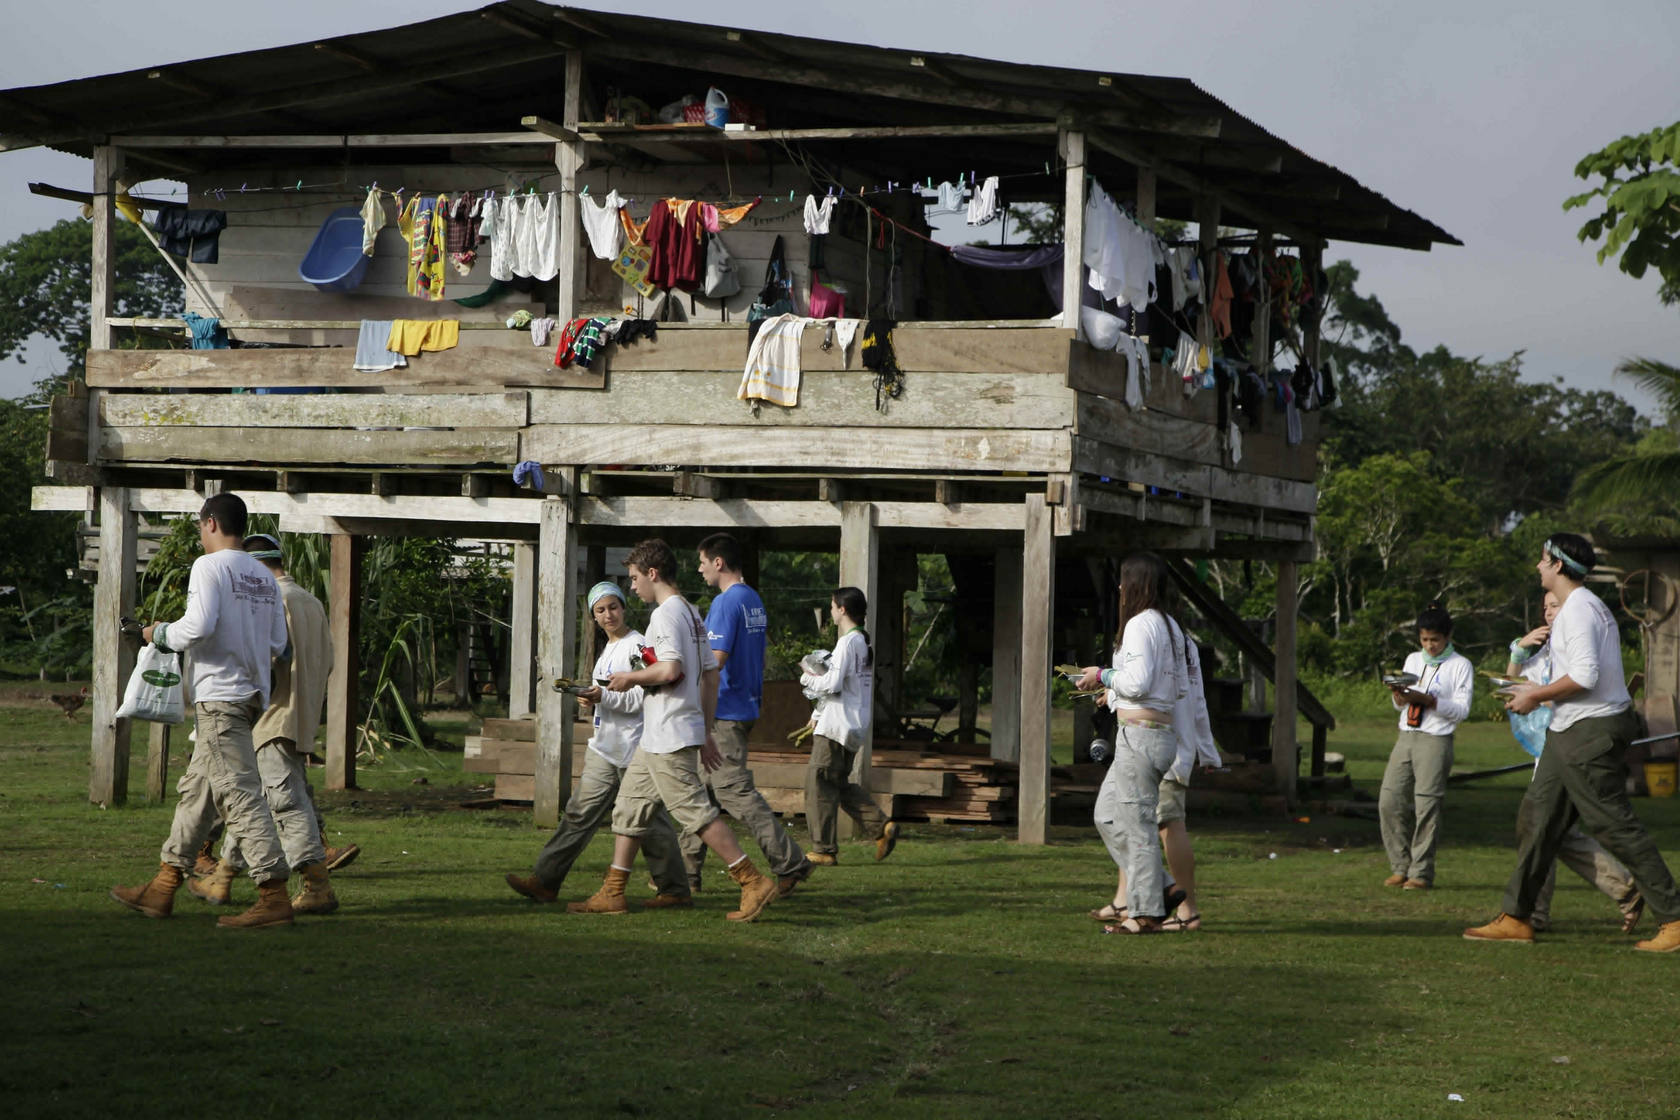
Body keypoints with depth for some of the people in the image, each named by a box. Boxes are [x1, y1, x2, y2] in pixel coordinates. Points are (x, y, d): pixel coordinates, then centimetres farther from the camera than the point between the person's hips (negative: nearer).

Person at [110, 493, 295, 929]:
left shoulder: (209, 566, -9)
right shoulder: (265, 577, 14)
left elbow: (198, 626, -20)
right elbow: (277, 644, 13)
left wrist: (160, 633, -2)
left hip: (220, 695, -9)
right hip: (252, 692, 9)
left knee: (239, 793, -11)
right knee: (196, 790, 15)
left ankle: (274, 896, -16)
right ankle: (163, 887, 22)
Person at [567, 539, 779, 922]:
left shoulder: (666, 614, -14)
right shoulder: (692, 613, 16)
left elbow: (670, 670, -27)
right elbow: (711, 676, 18)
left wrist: (631, 678, -10)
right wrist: (706, 732, 21)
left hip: (669, 737, -10)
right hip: (657, 739, 10)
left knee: (695, 811, -9)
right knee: (629, 807, 13)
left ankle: (754, 882, -7)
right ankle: (612, 893, 16)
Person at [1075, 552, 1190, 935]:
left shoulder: (1140, 624, -13)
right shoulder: (1171, 626, 14)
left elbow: (1138, 682, -21)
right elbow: (1182, 688, 16)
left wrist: (1104, 677, -4)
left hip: (1139, 732, -9)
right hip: (1163, 733, 9)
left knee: (1136, 823, -3)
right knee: (1108, 815, 17)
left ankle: (1146, 913, 1)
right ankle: (1159, 890, 16)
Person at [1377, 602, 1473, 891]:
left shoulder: (1460, 665, 2)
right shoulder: (1413, 659, 18)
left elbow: (1462, 709, -6)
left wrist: (1427, 700, -17)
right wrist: (1399, 696, -3)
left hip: (1436, 740, -6)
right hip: (1406, 737, 6)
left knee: (1426, 805, -9)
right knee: (1389, 801, -2)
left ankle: (1421, 873, -2)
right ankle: (1400, 867, 8)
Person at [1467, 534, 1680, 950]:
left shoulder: (1578, 610, -16)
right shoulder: (1583, 606, 17)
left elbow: (1585, 676, -25)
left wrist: (1537, 696, -13)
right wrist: (1539, 694, 16)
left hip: (1590, 731, -11)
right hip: (1569, 731, 11)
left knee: (1615, 825, -8)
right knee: (1536, 817, 12)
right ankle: (1515, 919, 16)